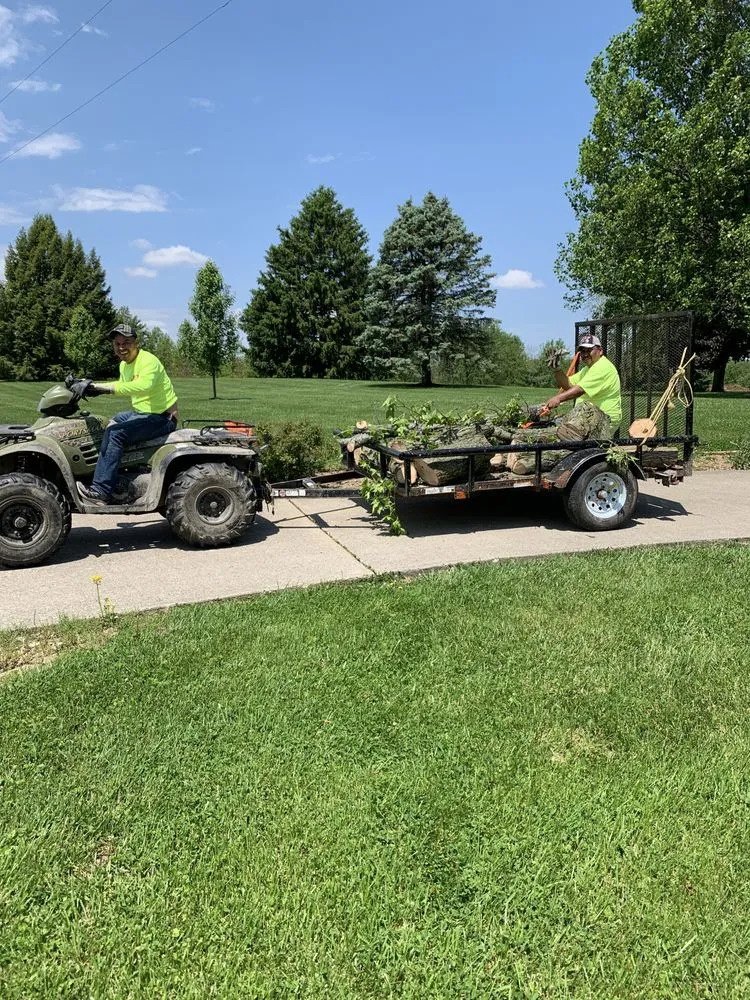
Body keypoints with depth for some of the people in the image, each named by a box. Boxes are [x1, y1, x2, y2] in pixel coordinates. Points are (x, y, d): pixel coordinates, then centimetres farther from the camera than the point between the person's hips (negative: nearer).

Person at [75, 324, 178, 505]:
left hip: (162, 418, -10)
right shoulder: (124, 364, 9)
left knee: (115, 433, -23)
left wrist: (101, 386, -41)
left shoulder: (149, 361, -19)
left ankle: (100, 491, -22)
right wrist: (96, 387, 6)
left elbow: (143, 386, -40)